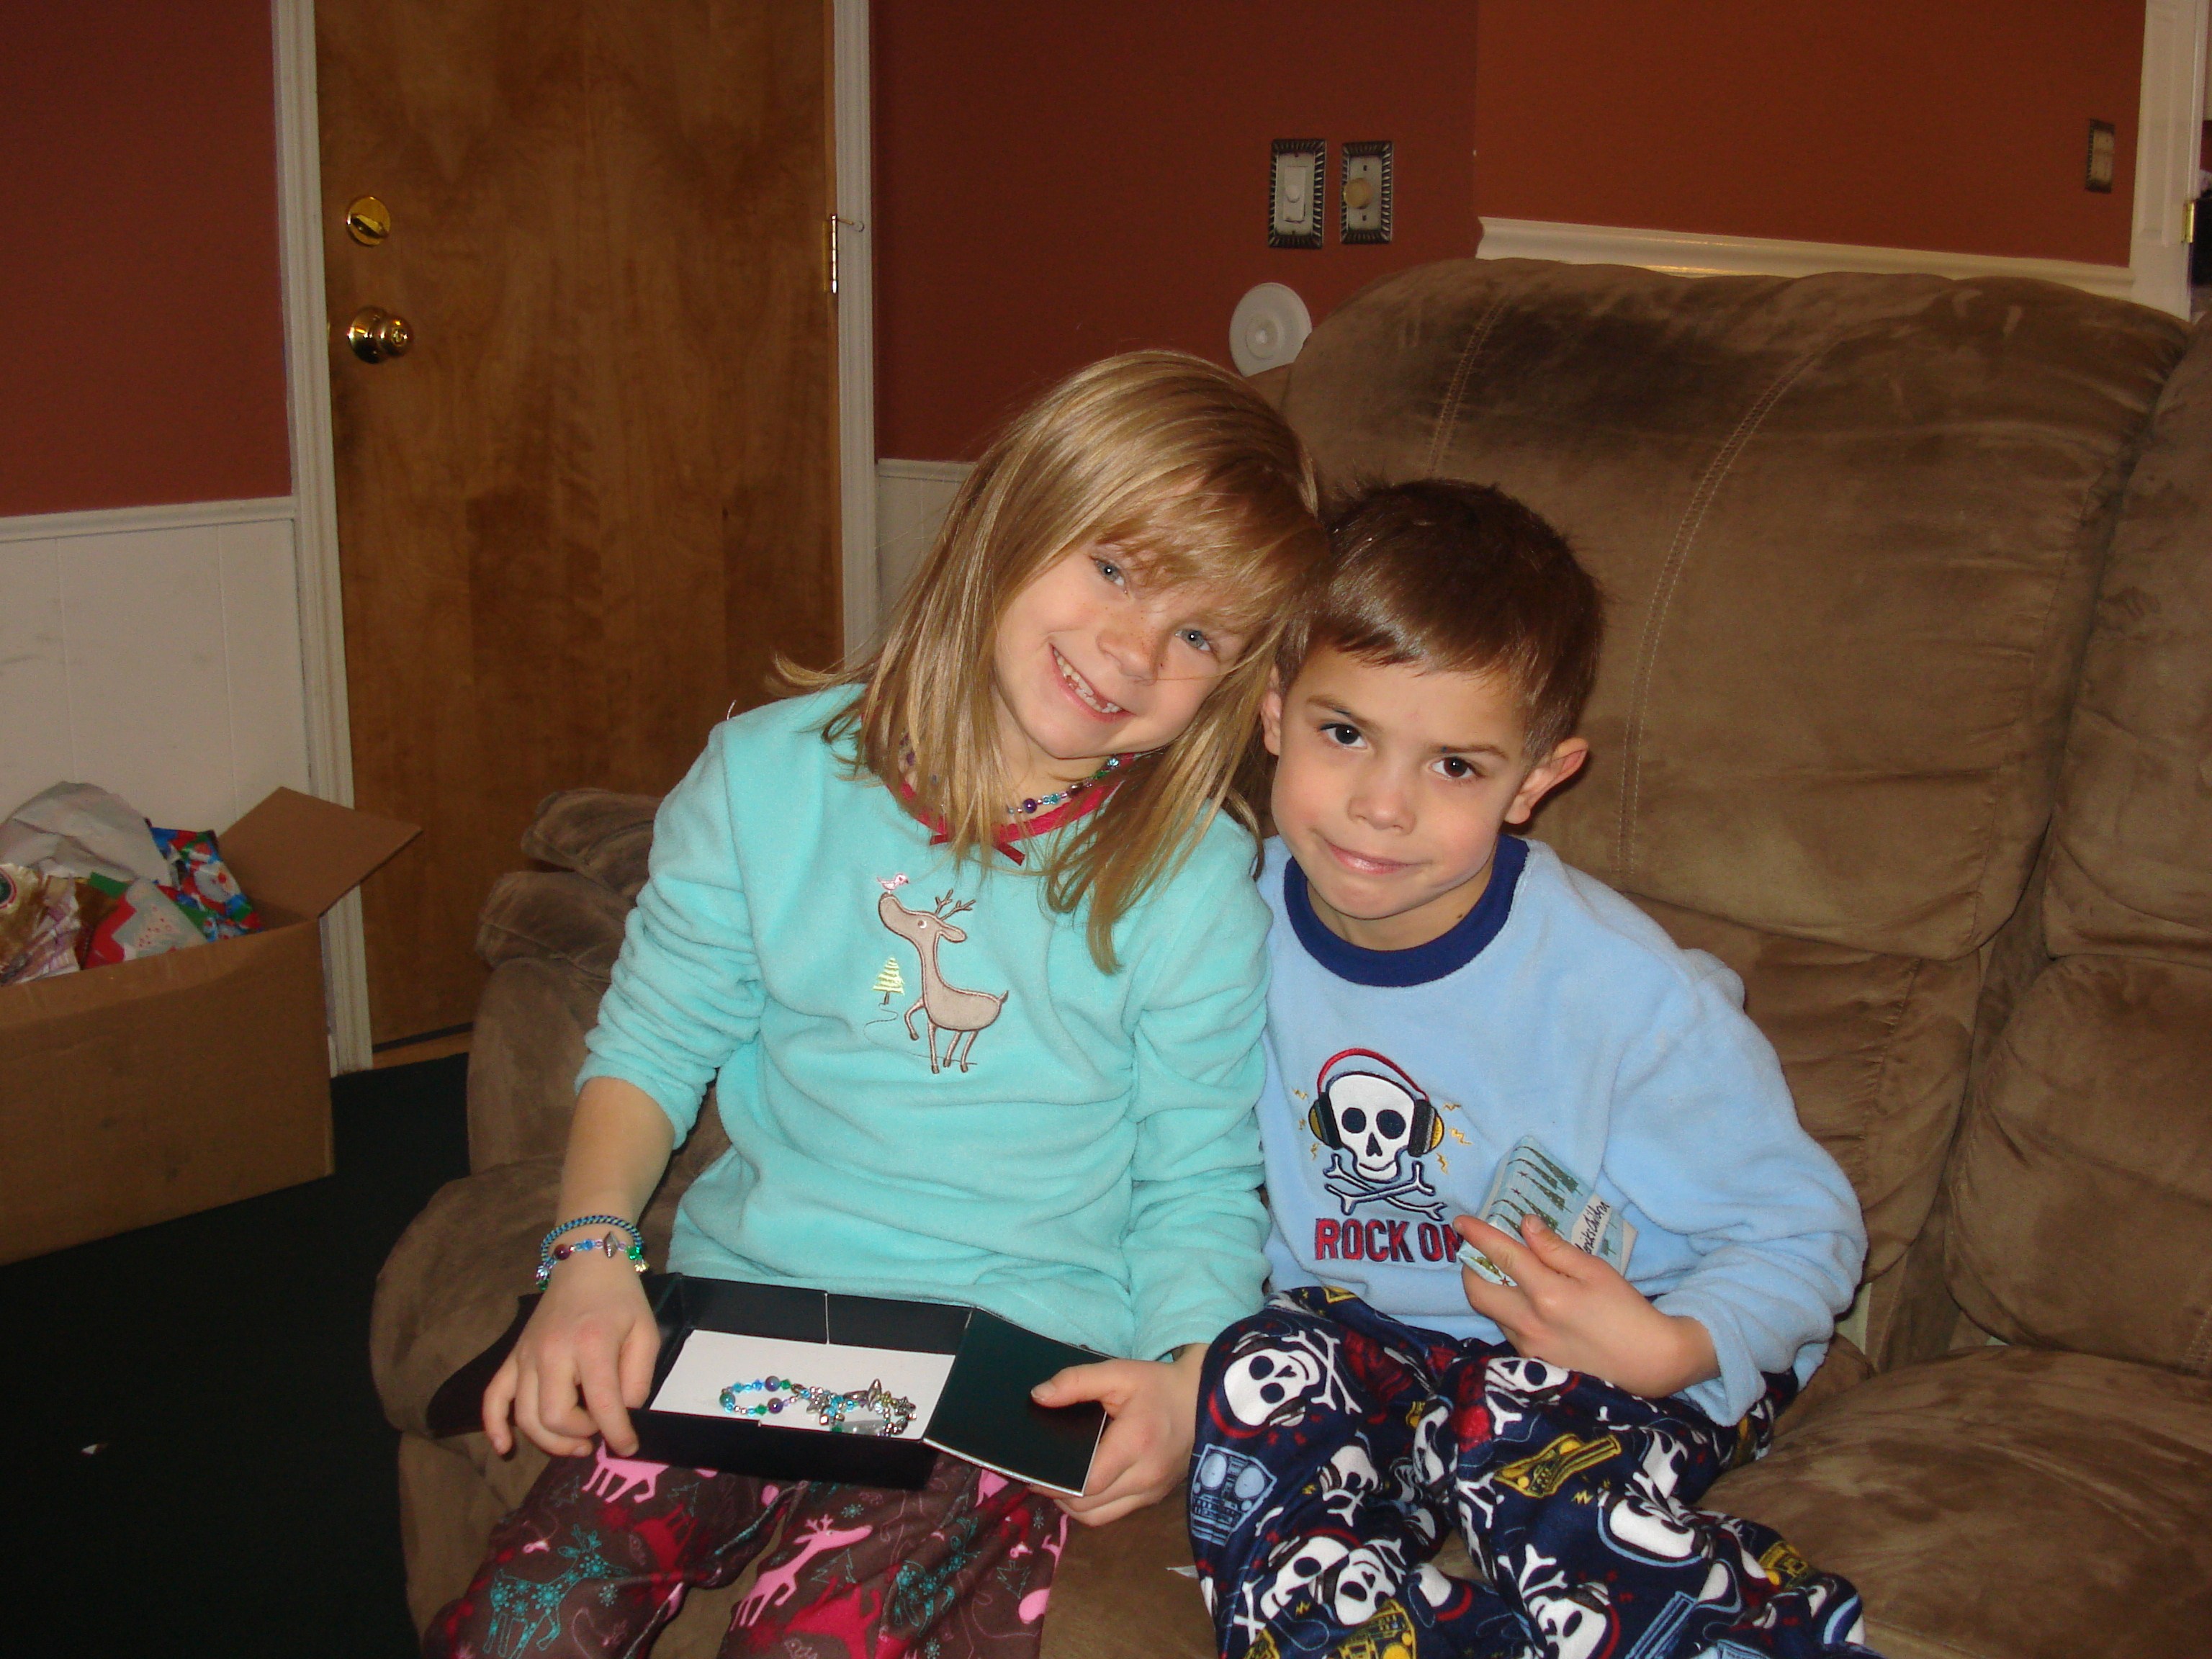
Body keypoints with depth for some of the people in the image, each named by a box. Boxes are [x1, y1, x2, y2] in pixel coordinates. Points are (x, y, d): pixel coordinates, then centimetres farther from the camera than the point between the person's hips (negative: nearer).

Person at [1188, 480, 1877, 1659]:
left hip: (1618, 1355, -3)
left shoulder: (1624, 990, -18)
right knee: (1258, 1377, -28)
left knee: (1521, 1441, -34)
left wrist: (1670, 1348, -26)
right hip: (1365, 1334, 3)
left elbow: (1804, 1227, -8)